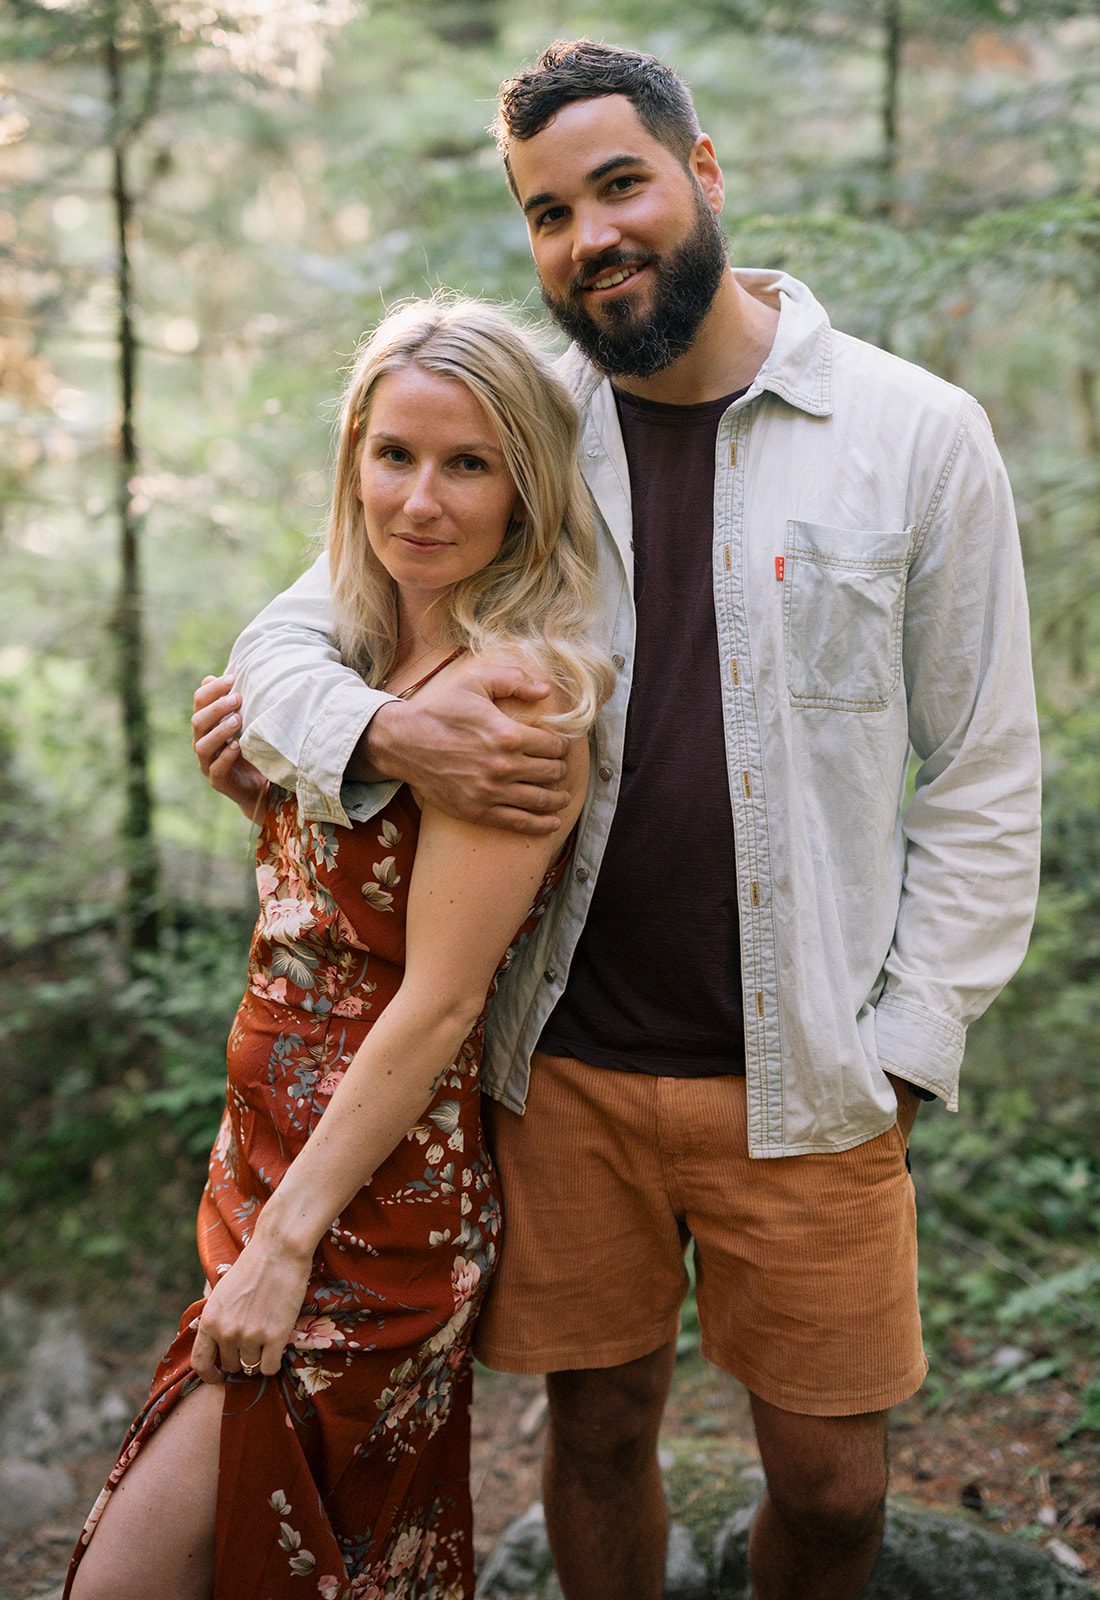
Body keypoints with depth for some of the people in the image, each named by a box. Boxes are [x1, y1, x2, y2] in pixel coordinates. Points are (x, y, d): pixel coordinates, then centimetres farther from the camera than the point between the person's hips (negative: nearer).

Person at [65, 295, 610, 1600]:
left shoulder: (513, 690, -19)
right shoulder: (364, 657, 6)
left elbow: (438, 1002, -20)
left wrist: (288, 1237, -17)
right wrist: (249, 755, 4)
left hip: (376, 1195, -8)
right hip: (269, 1152, 8)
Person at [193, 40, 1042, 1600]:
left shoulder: (918, 435, -3)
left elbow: (986, 782, 1)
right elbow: (287, 634, 5)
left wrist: (902, 1044, -5)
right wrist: (383, 733, -18)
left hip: (805, 1081, -1)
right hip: (569, 1065, 2)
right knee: (598, 1433, 14)